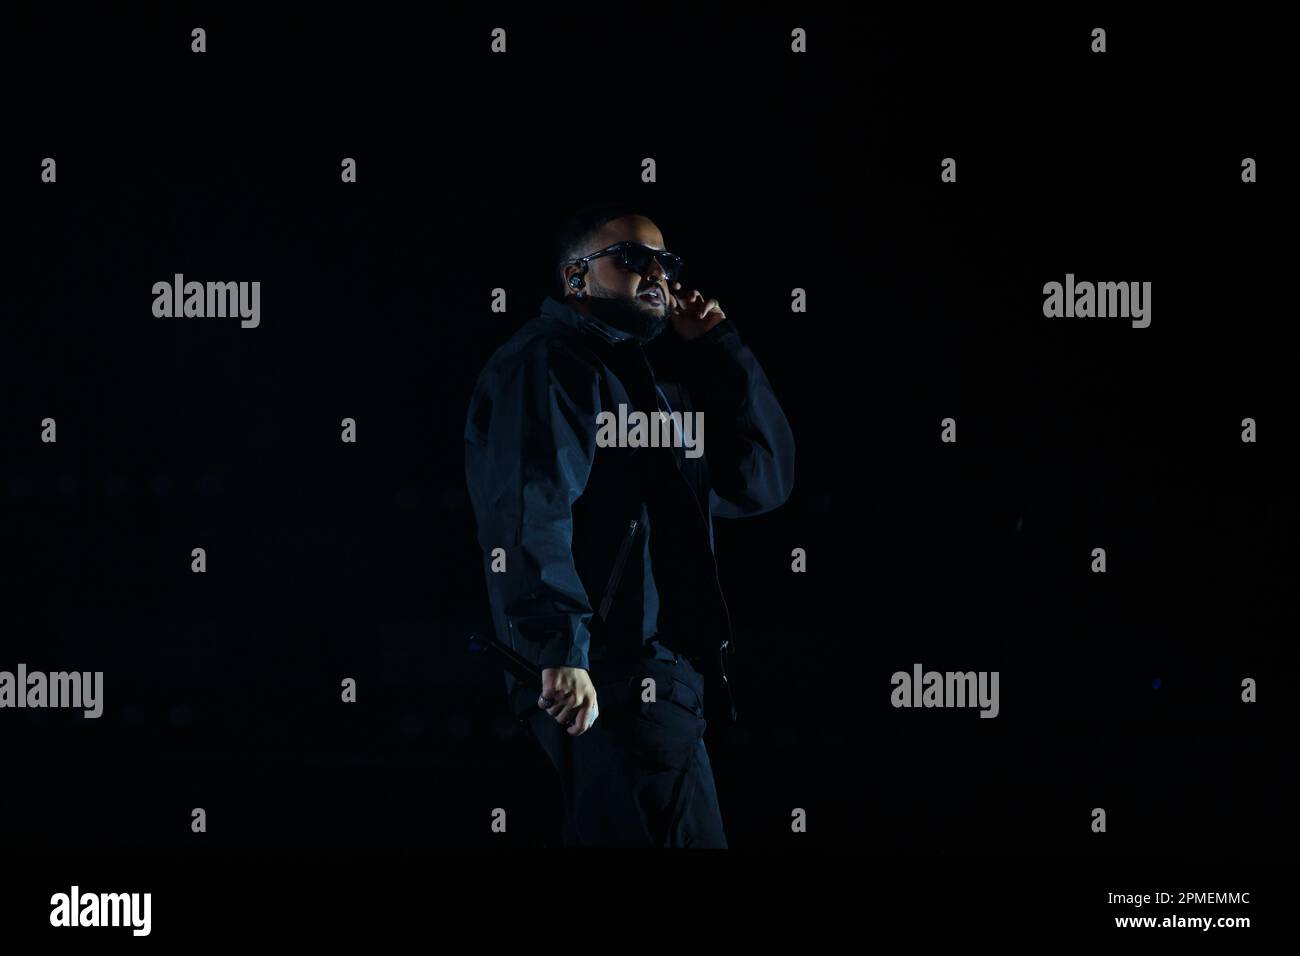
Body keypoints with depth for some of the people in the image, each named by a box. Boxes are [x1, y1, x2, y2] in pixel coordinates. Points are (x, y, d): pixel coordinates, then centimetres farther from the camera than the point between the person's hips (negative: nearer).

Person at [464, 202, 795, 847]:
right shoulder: (546, 363, -4)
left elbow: (762, 481, 17)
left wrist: (717, 346, 13)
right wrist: (561, 651, -30)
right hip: (611, 678, -9)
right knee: (684, 835, -15)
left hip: (663, 675, 9)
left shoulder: (656, 377, 24)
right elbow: (531, 512, -19)